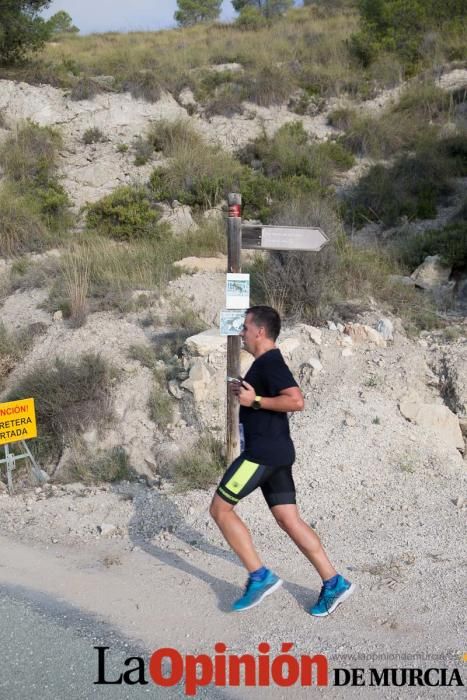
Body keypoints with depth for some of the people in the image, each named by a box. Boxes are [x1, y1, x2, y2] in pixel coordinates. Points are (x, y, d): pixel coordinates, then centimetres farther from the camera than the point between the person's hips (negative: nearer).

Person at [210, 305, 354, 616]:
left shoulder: (270, 363, -14)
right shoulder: (267, 363, 18)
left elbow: (296, 401, -25)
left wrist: (255, 400, -19)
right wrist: (246, 391, 17)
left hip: (263, 452, -10)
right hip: (276, 453, 10)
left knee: (220, 509, -1)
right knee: (290, 520, 9)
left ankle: (260, 577, 1)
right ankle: (334, 583, 10)